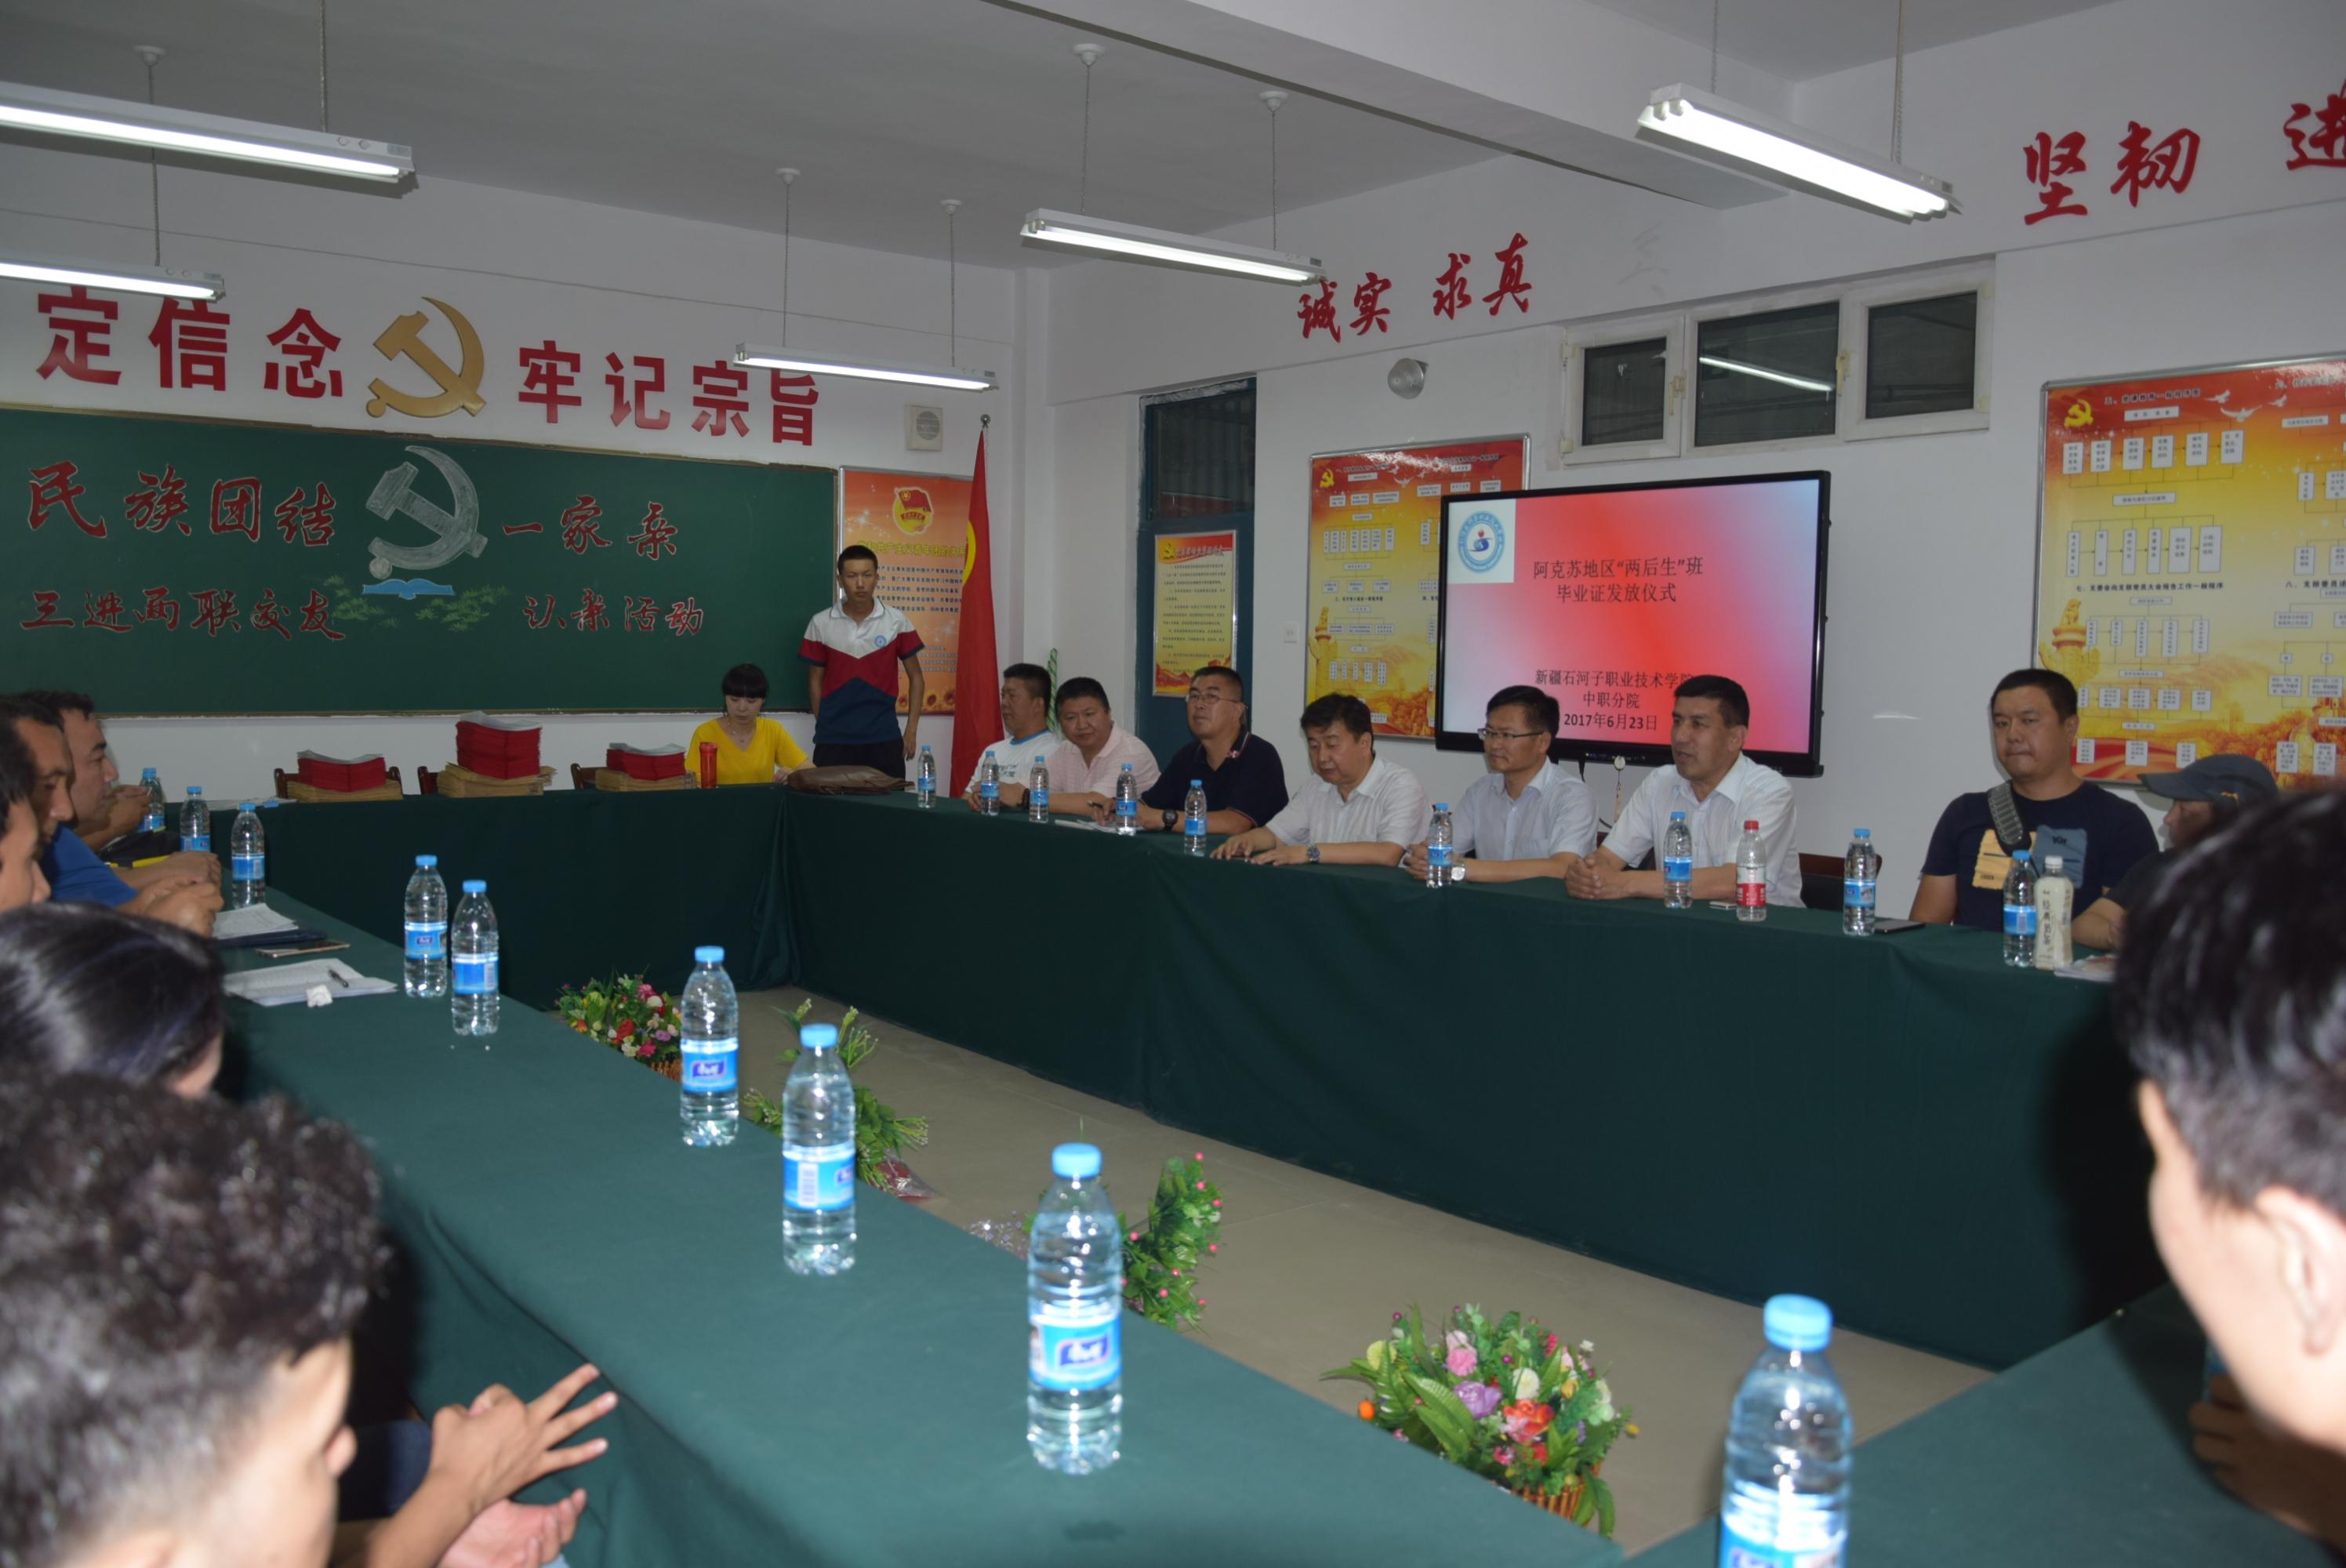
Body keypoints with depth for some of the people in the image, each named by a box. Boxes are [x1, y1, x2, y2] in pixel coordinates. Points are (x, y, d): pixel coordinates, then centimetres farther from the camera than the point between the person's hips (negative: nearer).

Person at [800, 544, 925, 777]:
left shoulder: (897, 621, 0)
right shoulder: (821, 624, 0)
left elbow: (915, 678, 6)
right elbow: (815, 680, 9)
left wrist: (911, 731, 1)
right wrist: (824, 727, 6)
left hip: (884, 739, 0)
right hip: (833, 740, 0)